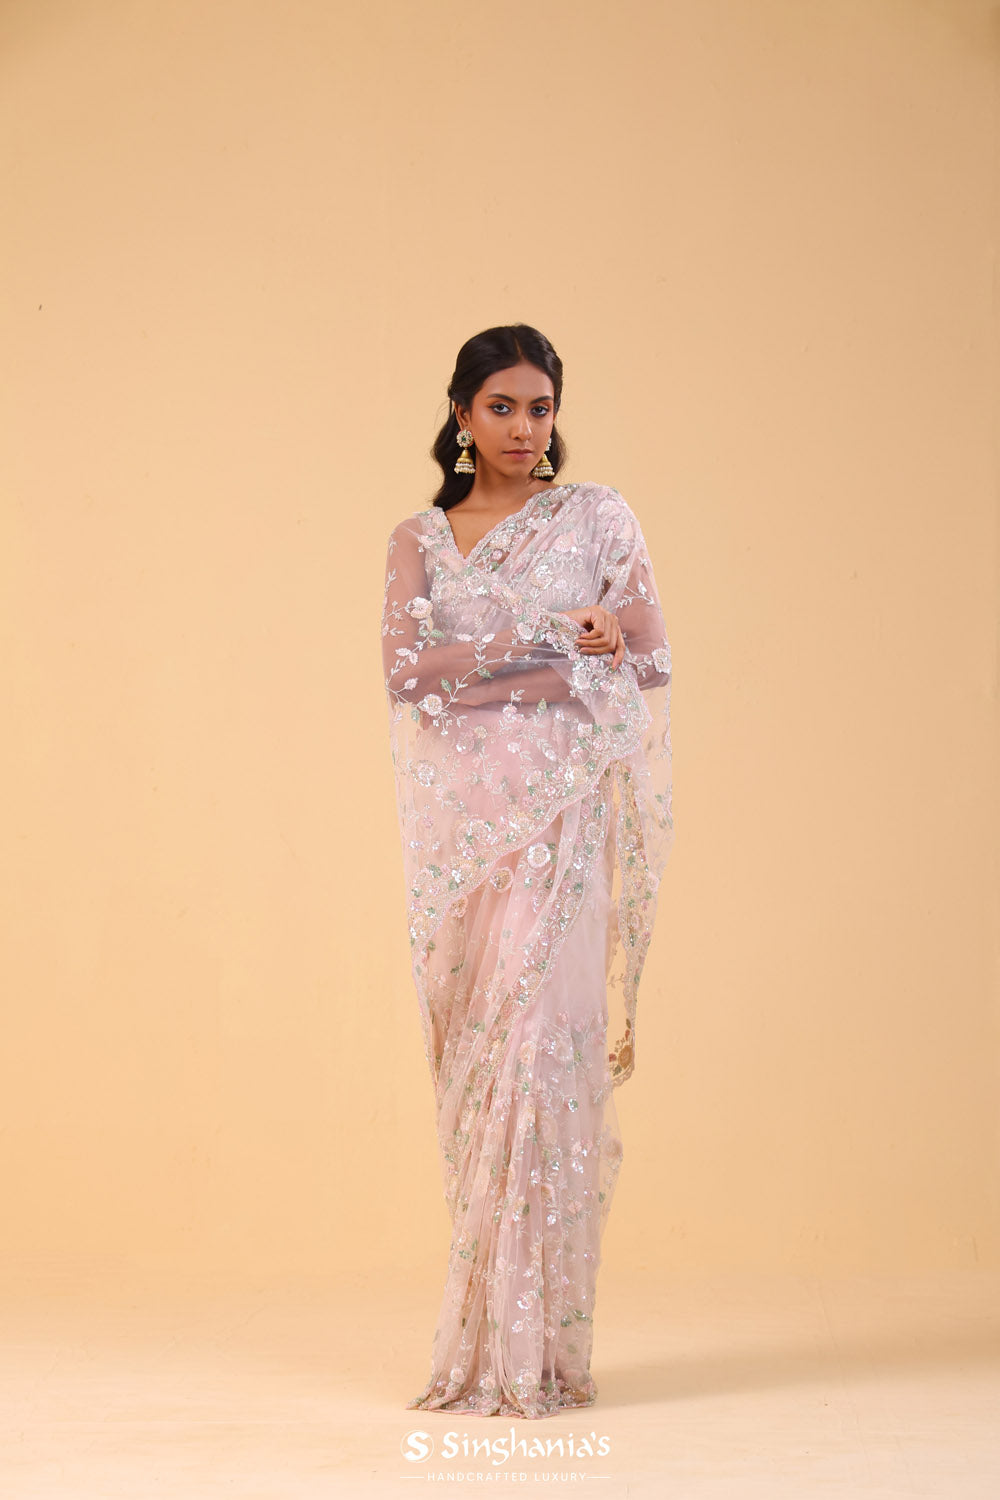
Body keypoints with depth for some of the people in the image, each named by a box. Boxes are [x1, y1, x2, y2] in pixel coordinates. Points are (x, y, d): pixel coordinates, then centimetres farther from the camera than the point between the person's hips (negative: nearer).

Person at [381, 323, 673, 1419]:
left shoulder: (597, 519, 6)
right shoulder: (419, 540, 12)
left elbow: (648, 666, 0)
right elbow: (408, 672, -3)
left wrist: (479, 665, -8)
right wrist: (554, 643, -12)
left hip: (561, 813, -3)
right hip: (459, 823, 3)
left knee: (537, 1046, -11)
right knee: (471, 1064, 3)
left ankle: (530, 1345, -8)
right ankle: (490, 1338, 11)